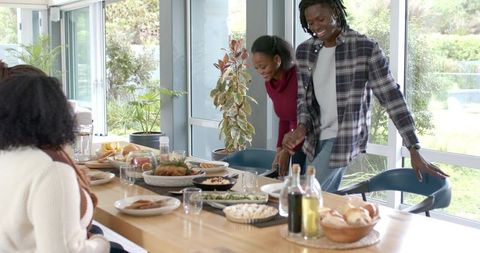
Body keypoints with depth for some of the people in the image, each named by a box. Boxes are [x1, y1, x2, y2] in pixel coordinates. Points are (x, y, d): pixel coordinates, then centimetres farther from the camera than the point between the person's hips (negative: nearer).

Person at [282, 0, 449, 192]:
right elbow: (303, 97, 10)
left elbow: (392, 97, -14)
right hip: (315, 139, 5)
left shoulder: (365, 48, -13)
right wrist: (302, 127, -12)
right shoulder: (304, 51, 3)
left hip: (346, 139, -5)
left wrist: (414, 151, -16)